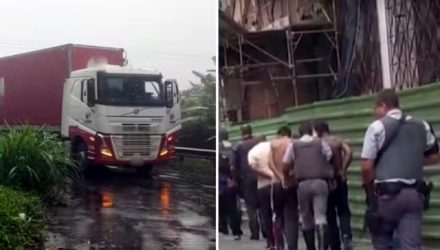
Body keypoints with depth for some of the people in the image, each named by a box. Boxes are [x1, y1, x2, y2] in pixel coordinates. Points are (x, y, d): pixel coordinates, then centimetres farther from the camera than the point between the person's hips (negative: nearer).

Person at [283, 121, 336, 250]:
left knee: (306, 218, 12)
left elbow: (286, 165, 8)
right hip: (320, 182, 0)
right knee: (320, 217, -6)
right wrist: (331, 177, 18)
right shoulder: (321, 143, 10)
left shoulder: (293, 145, 9)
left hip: (303, 184, 1)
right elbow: (330, 159, 7)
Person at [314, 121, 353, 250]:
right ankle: (346, 236, -16)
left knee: (330, 215, 8)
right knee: (343, 211, 11)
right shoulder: (338, 140, 3)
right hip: (340, 180, 1)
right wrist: (343, 170, -7)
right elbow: (349, 152, -13)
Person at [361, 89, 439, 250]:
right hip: (415, 194, 4)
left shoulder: (377, 126, -5)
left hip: (387, 193, -4)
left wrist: (369, 190, 7)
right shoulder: (422, 126, 12)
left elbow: (367, 166, -9)